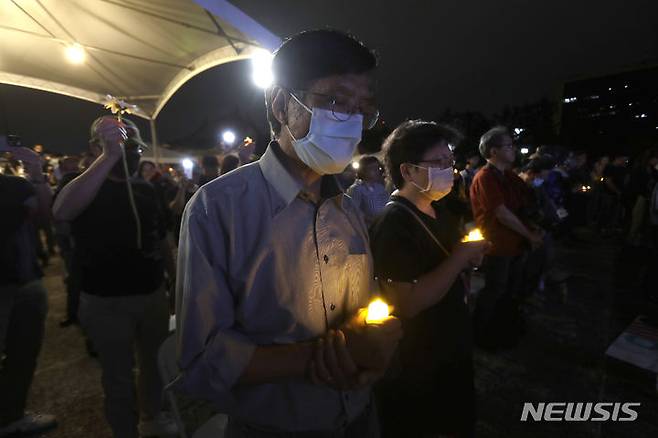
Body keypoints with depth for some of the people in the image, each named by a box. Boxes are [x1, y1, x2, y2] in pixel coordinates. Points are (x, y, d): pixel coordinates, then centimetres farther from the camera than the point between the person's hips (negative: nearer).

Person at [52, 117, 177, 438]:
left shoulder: (146, 190, 6)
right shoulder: (88, 185, -10)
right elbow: (61, 212, -36)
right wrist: (110, 155, -39)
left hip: (153, 294, 6)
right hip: (107, 302, -5)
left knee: (154, 363, 22)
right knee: (119, 378, 10)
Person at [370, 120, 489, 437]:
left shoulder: (439, 212, 3)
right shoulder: (392, 224, -25)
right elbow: (408, 303, -33)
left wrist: (471, 257, -4)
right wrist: (462, 256, -25)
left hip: (452, 352, 9)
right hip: (413, 371, -8)